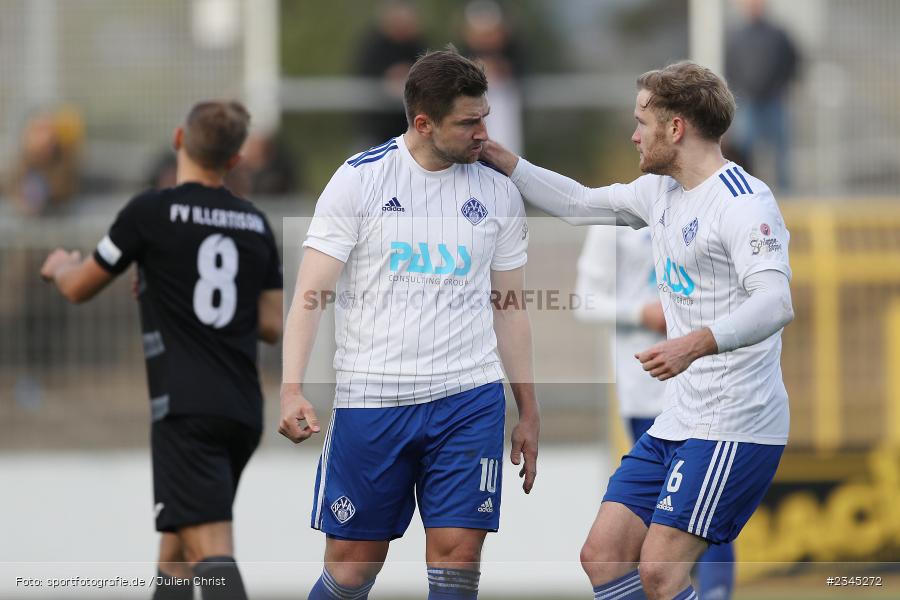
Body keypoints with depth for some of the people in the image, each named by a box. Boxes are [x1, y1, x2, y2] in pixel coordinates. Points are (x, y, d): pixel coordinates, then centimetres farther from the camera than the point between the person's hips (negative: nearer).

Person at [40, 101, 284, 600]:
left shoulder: (151, 211, -5)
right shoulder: (255, 223, 11)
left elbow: (79, 289, 7)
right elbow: (271, 325, 14)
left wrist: (61, 266, 31)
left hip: (186, 408, -6)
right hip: (244, 411, 6)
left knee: (210, 550, -17)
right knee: (176, 550, 20)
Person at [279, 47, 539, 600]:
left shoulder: (499, 193, 8)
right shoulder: (360, 180, -3)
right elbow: (311, 294, -4)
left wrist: (530, 412, 16)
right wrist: (291, 390, -16)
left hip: (469, 399, 2)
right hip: (370, 399, -2)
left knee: (457, 555, -6)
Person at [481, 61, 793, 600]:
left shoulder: (742, 202, -16)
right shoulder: (660, 192, 14)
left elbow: (776, 302, -29)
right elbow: (579, 203, 31)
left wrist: (697, 343, -43)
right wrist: (504, 162, 24)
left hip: (734, 428, -10)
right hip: (676, 424, 10)